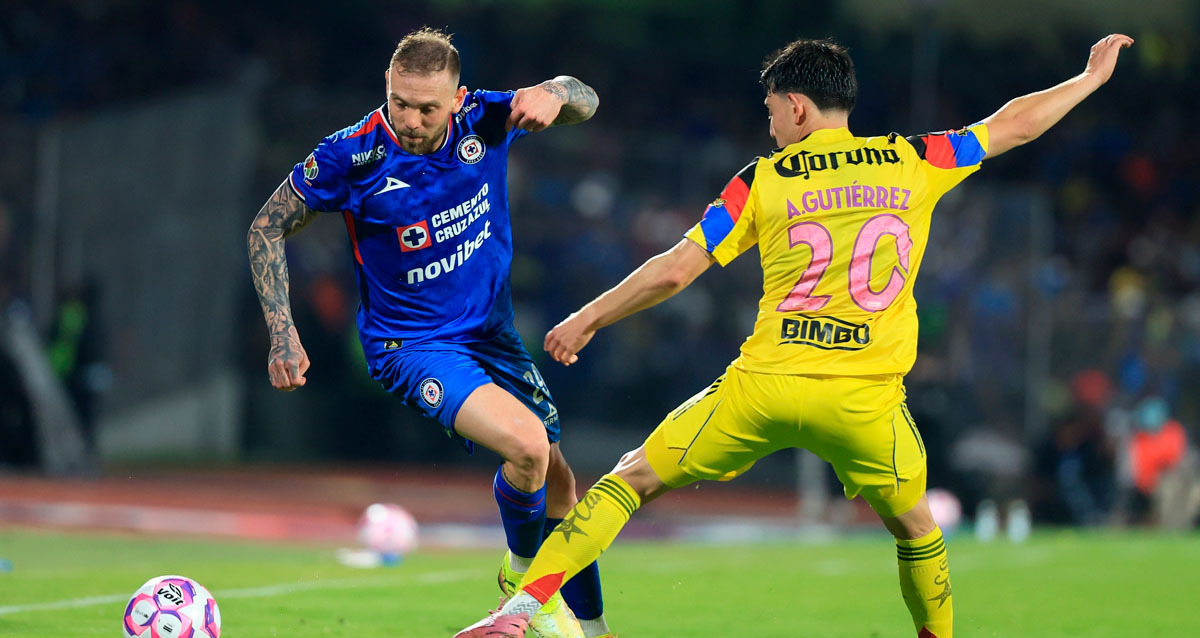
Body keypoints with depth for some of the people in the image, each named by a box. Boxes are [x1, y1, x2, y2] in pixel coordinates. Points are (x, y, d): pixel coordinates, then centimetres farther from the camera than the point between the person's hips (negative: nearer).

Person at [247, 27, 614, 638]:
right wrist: (282, 333, -14)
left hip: (493, 335, 5)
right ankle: (523, 568, 2)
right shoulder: (354, 154, -20)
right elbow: (267, 227, -8)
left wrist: (554, 93, -25)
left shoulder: (483, 119, -11)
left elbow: (585, 101, -1)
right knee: (527, 445, -27)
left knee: (558, 484, 9)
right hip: (411, 347, -5)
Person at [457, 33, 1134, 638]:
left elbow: (676, 270, 2)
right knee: (916, 528, 26)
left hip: (763, 388, -1)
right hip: (867, 399, 1)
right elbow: (1013, 125, 19)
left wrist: (587, 319, 14)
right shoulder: (913, 162, 8)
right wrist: (1092, 77, 35)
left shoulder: (763, 180, 4)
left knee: (634, 477, 8)